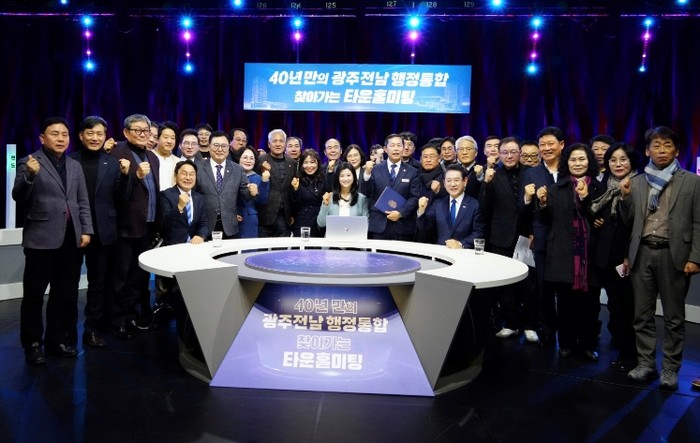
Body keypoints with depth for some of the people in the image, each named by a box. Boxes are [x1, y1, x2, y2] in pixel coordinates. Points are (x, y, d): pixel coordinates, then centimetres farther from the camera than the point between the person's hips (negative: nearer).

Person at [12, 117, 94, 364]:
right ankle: (33, 344, 16)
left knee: (65, 294, 11)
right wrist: (30, 175, -28)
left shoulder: (75, 166, 15)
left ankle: (57, 340, 23)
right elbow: (19, 198, -11)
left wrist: (86, 230, 5)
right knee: (34, 295, 4)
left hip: (70, 238, 5)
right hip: (41, 238, -5)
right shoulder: (29, 163, -1)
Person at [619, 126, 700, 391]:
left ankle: (670, 368, 17)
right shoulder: (636, 182, 10)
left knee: (674, 316, 7)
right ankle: (646, 363, 20)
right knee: (642, 314, 9)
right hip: (643, 253, 3)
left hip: (673, 254, -2)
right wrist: (625, 197, -6)